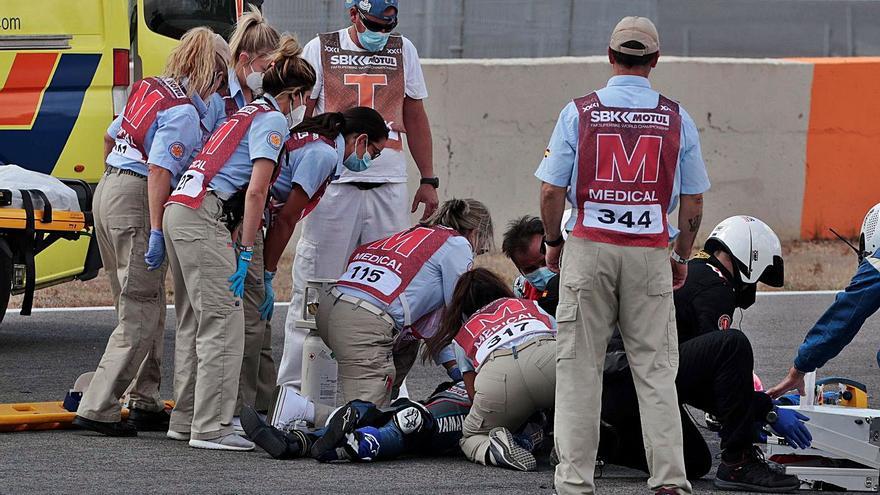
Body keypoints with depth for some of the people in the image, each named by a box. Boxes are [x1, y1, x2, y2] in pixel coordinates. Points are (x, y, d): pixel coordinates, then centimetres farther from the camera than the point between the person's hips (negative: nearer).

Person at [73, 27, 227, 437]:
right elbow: (159, 172, -22)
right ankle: (98, 408, -11)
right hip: (137, 203, -10)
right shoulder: (184, 113, -14)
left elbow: (111, 136, 24)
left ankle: (145, 404, 20)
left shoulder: (151, 89, 12)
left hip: (108, 189, 10)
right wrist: (156, 231, -23)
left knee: (147, 307, 16)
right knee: (141, 316, -6)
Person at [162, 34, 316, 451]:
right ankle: (210, 428, -11)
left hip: (180, 210, 10)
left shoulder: (247, 114, 24)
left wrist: (233, 242, 15)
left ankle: (185, 419, 19)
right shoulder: (272, 120, -3)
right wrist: (245, 252, -11)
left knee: (194, 321, 15)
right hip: (202, 217, -10)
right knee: (223, 322, -9)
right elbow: (256, 190, -12)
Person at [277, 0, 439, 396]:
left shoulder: (403, 51, 13)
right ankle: (293, 384, 0)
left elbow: (415, 117, 19)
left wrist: (428, 180, 15)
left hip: (389, 185, 3)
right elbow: (301, 115, 5)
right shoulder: (320, 50, 4)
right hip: (333, 183, -3)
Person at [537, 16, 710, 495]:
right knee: (655, 369, 4)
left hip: (589, 247, -1)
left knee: (579, 366, 4)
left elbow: (551, 191, -3)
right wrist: (681, 258, 19)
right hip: (650, 253, 1)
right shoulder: (676, 118, 2)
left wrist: (554, 243, 13)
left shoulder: (579, 112, -2)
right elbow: (693, 201, 5)